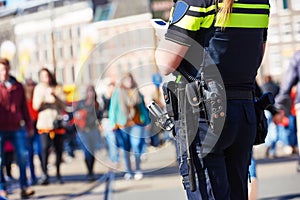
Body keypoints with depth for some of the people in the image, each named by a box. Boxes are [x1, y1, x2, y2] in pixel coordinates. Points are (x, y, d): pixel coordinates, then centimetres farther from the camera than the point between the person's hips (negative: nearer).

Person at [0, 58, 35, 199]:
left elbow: (24, 107, 18)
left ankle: (24, 187, 5)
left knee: (23, 157, -2)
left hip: (17, 128, 3)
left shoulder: (18, 87, 12)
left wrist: (29, 126, 18)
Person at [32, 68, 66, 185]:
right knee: (45, 148, -15)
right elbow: (35, 106, 2)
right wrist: (43, 96, -14)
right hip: (44, 123, -1)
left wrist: (55, 96, -12)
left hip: (57, 122, 1)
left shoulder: (58, 88, 9)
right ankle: (44, 174, -14)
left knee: (59, 149, 3)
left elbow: (63, 105, 2)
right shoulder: (38, 89, 9)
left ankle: (58, 174, 15)